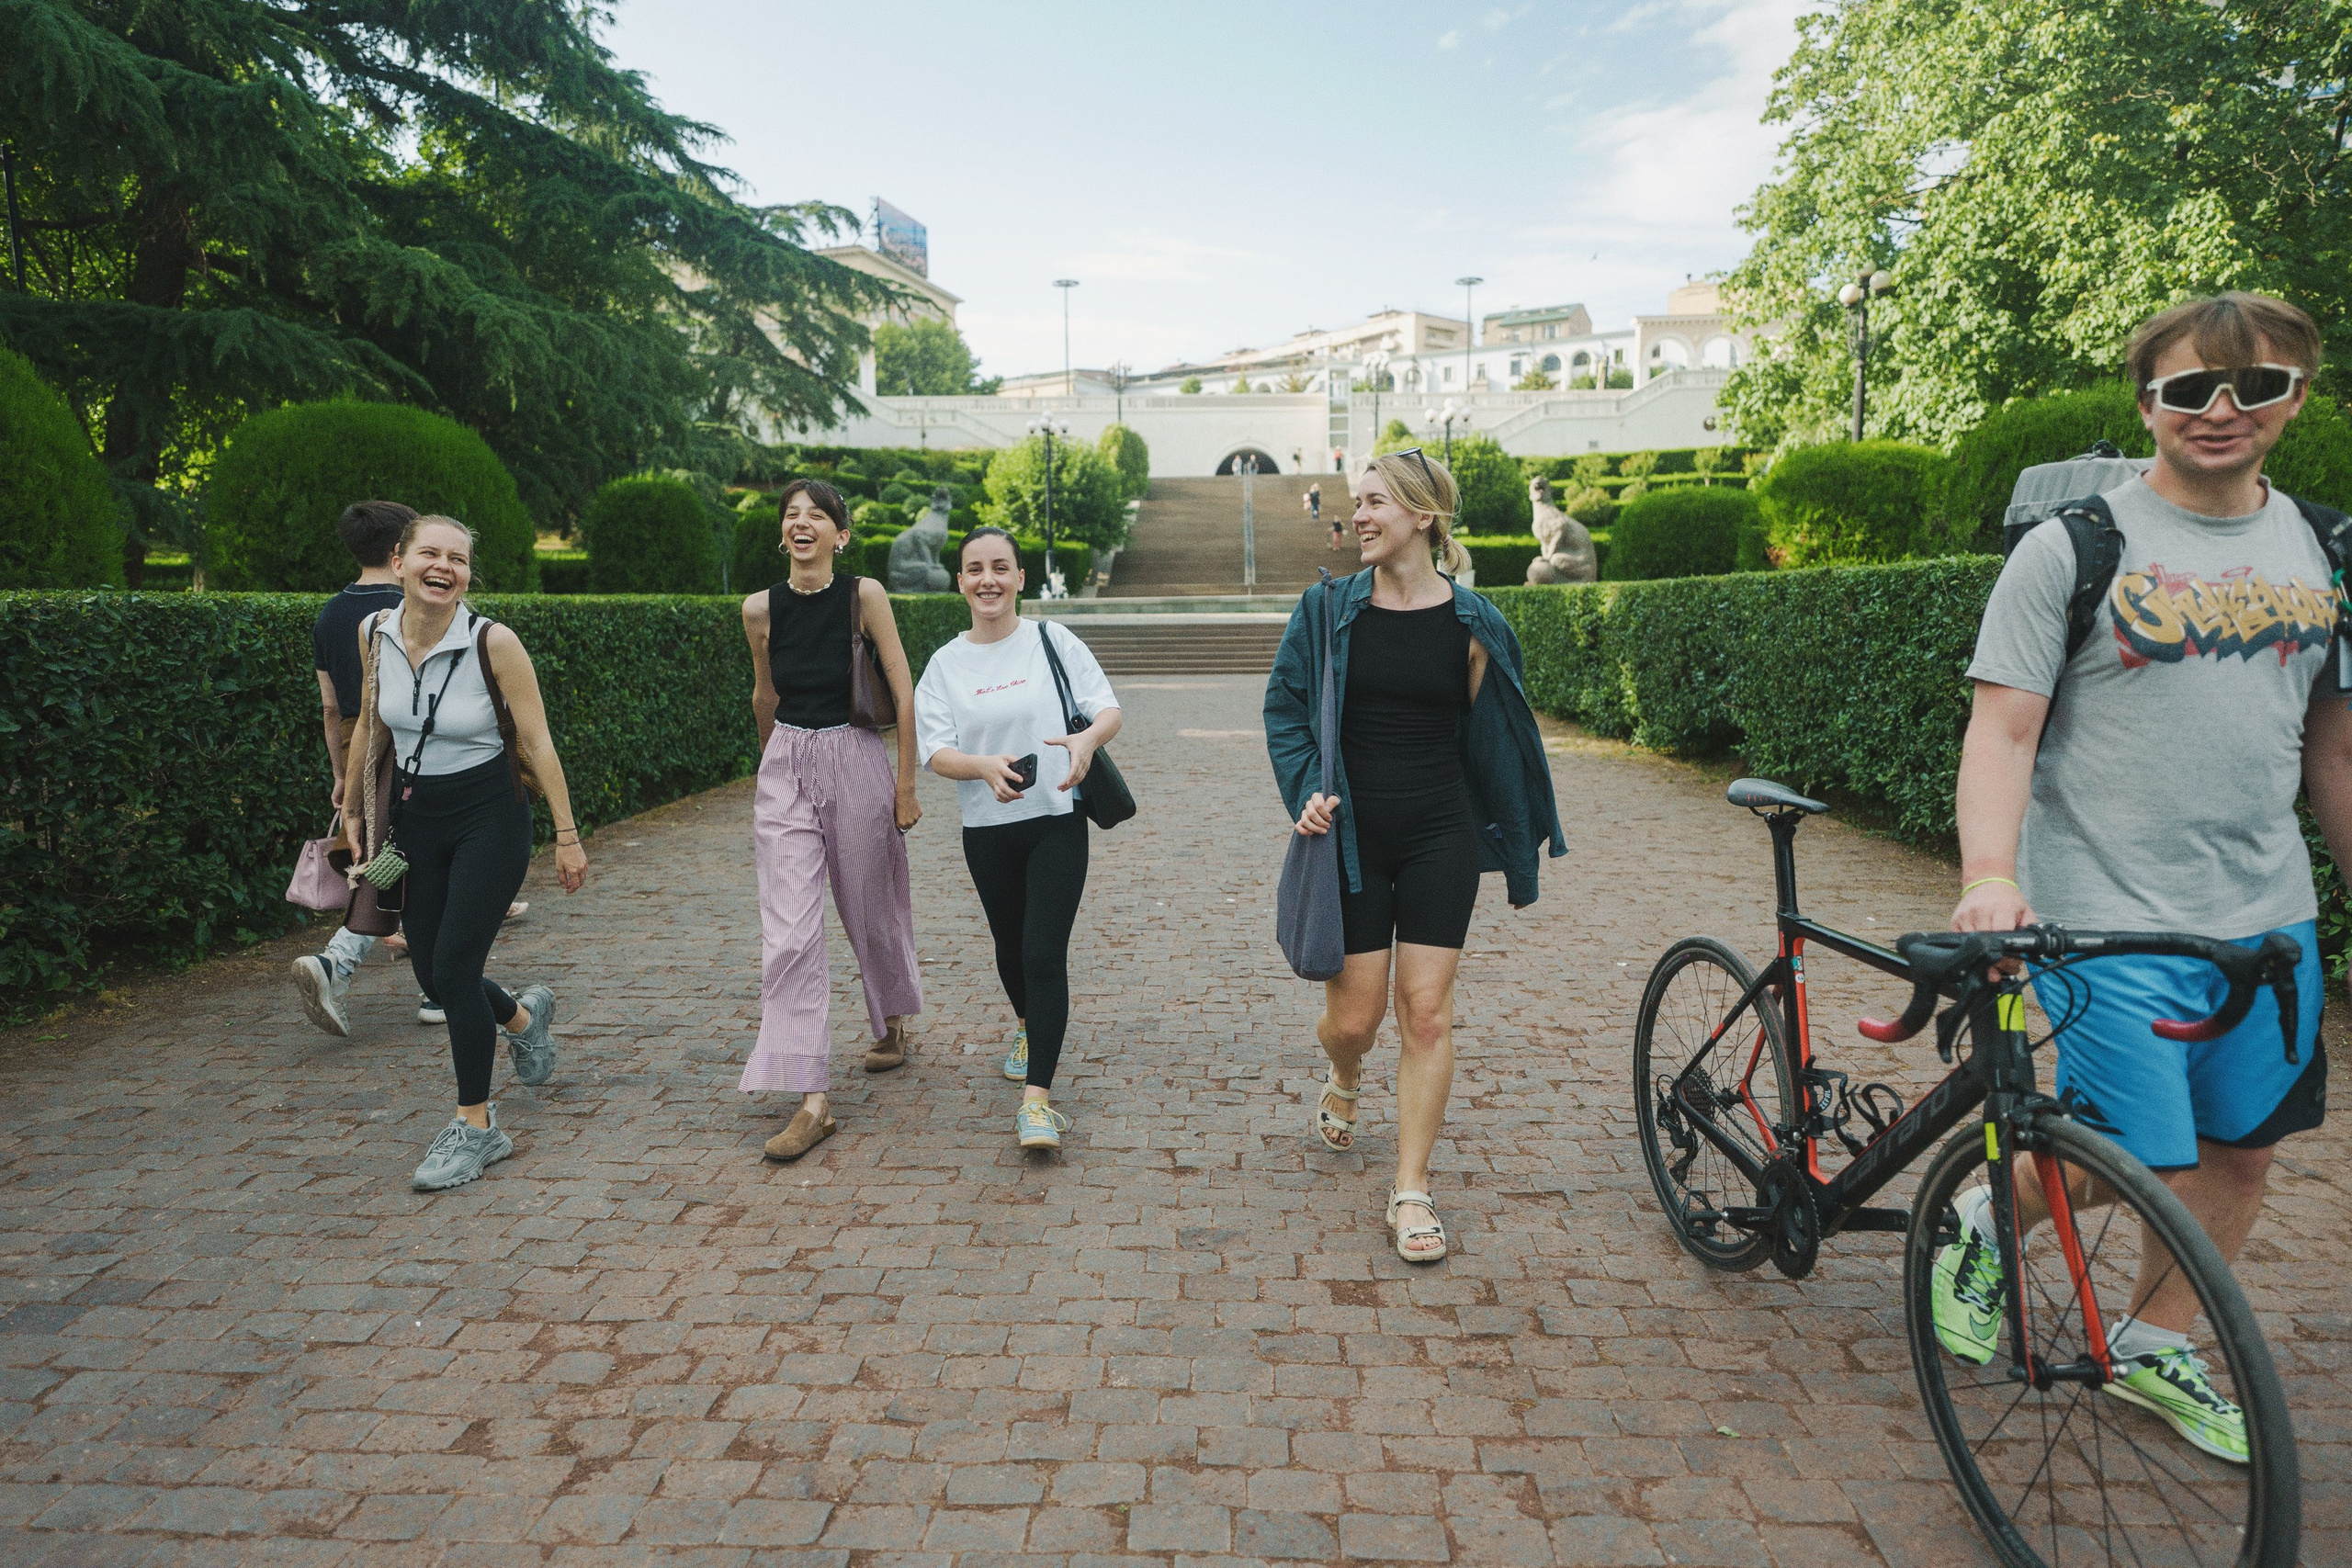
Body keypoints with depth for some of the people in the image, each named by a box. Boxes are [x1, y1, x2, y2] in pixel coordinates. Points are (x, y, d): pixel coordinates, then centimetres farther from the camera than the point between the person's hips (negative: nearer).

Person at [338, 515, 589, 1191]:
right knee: (429, 972, 10)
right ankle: (525, 1018, 43)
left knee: (453, 967, -9)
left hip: (489, 818, -5)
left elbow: (537, 743, -13)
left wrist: (567, 836, -13)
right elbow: (370, 725, 12)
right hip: (416, 818, 5)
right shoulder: (375, 633, -4)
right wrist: (354, 810, 18)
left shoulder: (493, 642, -17)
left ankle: (476, 1127, 8)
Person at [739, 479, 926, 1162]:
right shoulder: (761, 608, 0)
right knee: (787, 934, -7)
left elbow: (904, 694, -6)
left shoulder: (864, 595, -8)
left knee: (872, 910, 14)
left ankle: (892, 1023, 44)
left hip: (857, 761, -2)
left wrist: (906, 785, -6)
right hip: (785, 772, 2)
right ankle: (812, 1099, -4)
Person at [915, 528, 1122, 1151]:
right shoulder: (945, 665, 3)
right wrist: (986, 766, -26)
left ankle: (1038, 1098, -9)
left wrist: (1089, 738, -28)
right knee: (1010, 946, 19)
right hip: (987, 829, 3)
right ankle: (1027, 1027, 50)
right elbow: (936, 751, -5)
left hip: (1058, 821, -3)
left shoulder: (1053, 640, -2)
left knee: (1044, 953, -12)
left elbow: (1109, 709, -5)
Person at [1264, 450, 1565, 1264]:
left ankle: (1411, 1191, 14)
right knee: (1354, 1013, 4)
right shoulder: (1328, 609, -1)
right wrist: (1306, 790, -10)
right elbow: (1284, 705, 6)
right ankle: (1343, 1083, 42)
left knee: (1427, 1015, 0)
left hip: (1439, 836, 0)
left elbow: (1494, 735, 8)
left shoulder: (1471, 624, -1)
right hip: (1351, 834, 0)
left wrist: (1519, 848, 12)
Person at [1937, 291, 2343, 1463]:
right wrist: (1988, 872, -27)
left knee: (2242, 1149, 13)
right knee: (2140, 1165, -6)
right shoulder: (2076, 544, -8)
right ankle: (1985, 1220, 23)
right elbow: (2003, 727, -13)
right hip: (2110, 919, -6)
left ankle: (2150, 1349, 32)